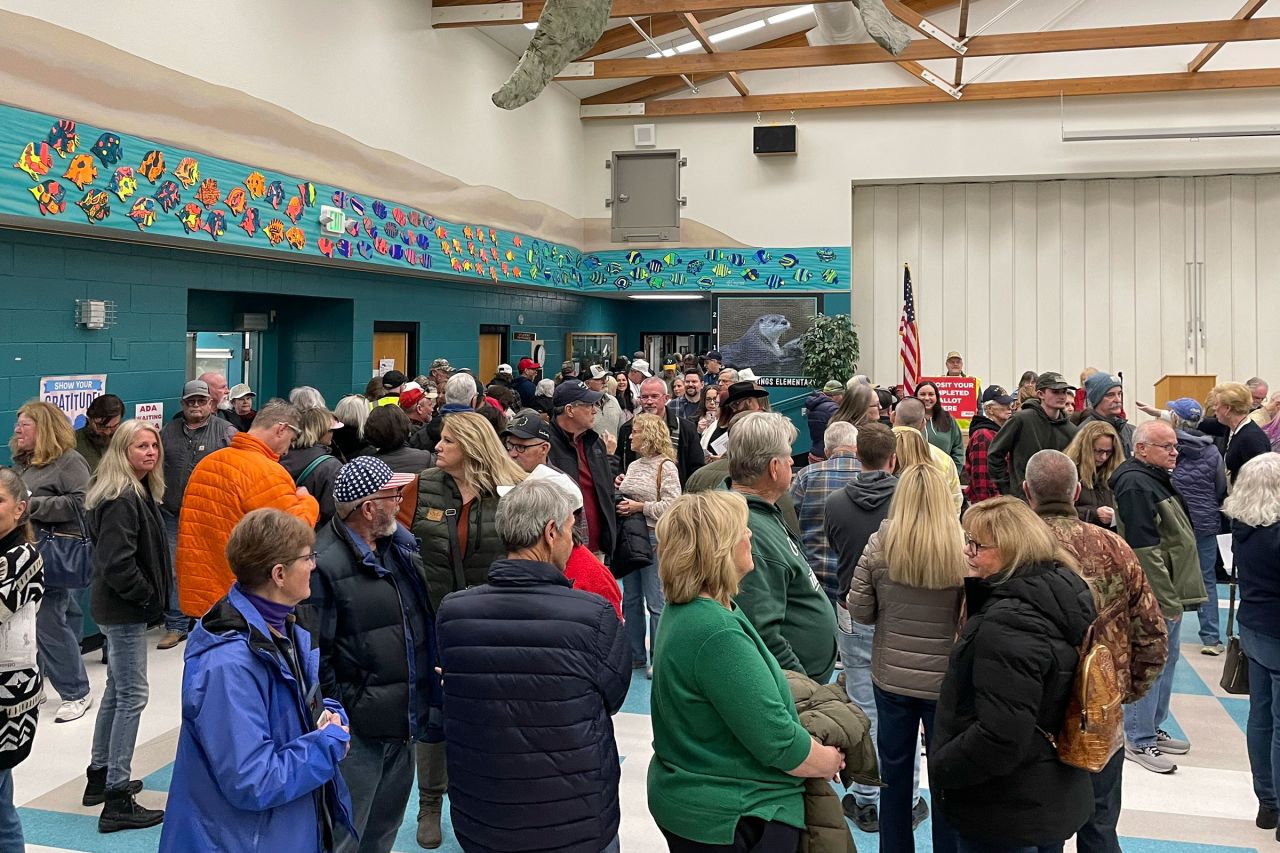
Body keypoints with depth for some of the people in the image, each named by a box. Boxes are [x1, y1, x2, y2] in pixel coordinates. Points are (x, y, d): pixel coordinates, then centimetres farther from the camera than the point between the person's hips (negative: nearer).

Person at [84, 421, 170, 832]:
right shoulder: (121, 500, -20)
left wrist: (153, 595, 9)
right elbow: (117, 564, -26)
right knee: (132, 696, -6)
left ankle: (100, 776, 33)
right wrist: (150, 597, -16)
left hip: (120, 608, 10)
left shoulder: (139, 493, 11)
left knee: (117, 690, 20)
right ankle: (117, 801, -1)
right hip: (124, 610, -10)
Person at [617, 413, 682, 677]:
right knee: (630, 599, 13)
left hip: (654, 539, -8)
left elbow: (672, 506, -17)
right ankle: (635, 654, 24)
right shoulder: (634, 465, 12)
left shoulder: (666, 467, -10)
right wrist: (619, 491, 4)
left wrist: (640, 507, -18)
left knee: (656, 602, -1)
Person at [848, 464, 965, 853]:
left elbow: (859, 611, -5)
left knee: (895, 773, 18)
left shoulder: (879, 545, -11)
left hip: (891, 676, 2)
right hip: (945, 679, -2)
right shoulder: (962, 549, -16)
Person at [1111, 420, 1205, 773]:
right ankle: (1138, 741, 5)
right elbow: (1145, 550, -24)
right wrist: (1167, 600, -23)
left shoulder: (1156, 478, 15)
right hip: (1156, 597, -11)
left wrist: (1175, 596, 20)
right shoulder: (1136, 485, -19)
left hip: (1169, 592, 11)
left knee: (1166, 661, 18)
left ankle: (1153, 729, 30)